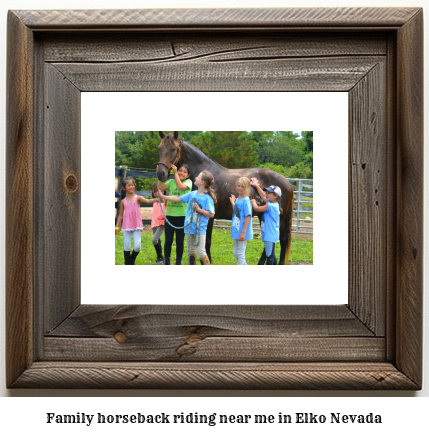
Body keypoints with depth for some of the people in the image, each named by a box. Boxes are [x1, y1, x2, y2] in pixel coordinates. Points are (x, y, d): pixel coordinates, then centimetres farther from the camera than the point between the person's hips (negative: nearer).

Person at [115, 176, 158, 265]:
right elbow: (120, 215, 14)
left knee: (137, 246, -8)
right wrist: (116, 227, 11)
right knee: (127, 246, 3)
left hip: (136, 226, -2)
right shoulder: (123, 201, 7)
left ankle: (132, 260, 20)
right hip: (126, 226, 2)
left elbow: (147, 201, -20)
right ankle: (128, 264, 14)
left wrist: (157, 199, -39)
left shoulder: (138, 198, -1)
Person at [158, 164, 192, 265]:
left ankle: (178, 262, 20)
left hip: (182, 216, -2)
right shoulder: (171, 182, 8)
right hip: (170, 214, 2)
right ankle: (166, 262, 16)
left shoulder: (188, 182, -1)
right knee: (168, 240, 6)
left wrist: (175, 172, -17)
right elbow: (160, 188, -5)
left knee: (180, 241, 7)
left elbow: (181, 187, -21)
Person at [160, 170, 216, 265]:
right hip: (189, 228, 7)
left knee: (201, 252, -6)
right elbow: (178, 199, 13)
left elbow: (211, 214, -12)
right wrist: (163, 196, 15)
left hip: (200, 229, -7)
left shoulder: (208, 198, -12)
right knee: (191, 251, 16)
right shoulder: (192, 194, 6)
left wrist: (199, 210, -21)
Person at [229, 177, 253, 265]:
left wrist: (243, 232, -21)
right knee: (235, 253, 17)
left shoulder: (246, 200, -15)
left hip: (242, 232, -9)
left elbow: (248, 217, -18)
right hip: (235, 231, 9)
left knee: (240, 253, -2)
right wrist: (233, 203, 16)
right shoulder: (237, 199, 9)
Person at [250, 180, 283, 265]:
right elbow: (263, 196, 26)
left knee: (269, 255, -7)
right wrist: (257, 186, 30)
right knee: (271, 255, 17)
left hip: (270, 235, -10)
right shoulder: (270, 203, 10)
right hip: (269, 235, 10)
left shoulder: (271, 206, -18)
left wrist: (253, 201, 4)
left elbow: (256, 208, -16)